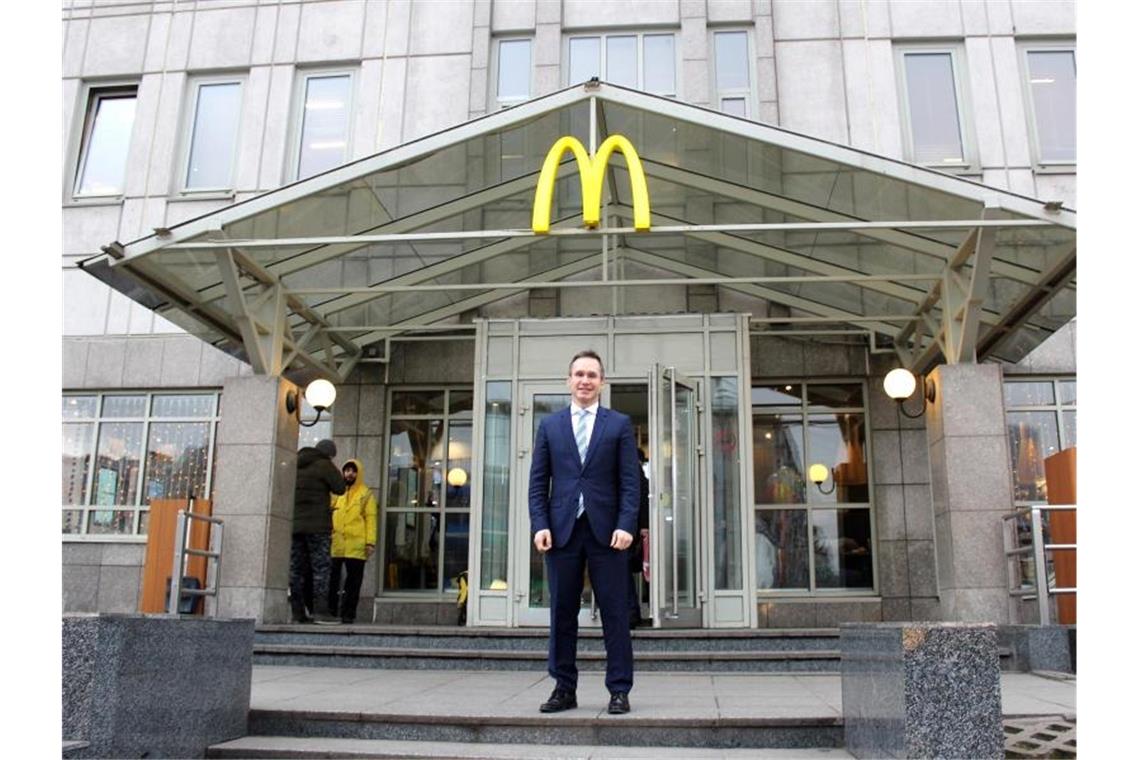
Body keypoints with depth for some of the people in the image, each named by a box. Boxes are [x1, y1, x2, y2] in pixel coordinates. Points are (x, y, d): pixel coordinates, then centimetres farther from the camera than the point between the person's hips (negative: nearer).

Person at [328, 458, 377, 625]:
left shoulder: (366, 494, 6)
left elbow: (371, 518, 0)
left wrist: (370, 542, -10)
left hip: (356, 546, -2)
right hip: (335, 544, 3)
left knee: (353, 582, 1)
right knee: (332, 580, 4)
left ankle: (348, 614, 7)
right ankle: (330, 612, 12)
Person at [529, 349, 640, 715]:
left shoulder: (620, 424, 7)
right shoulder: (549, 425, 12)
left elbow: (629, 481, 2)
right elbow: (538, 482, 8)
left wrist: (625, 525, -10)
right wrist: (540, 525, -4)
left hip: (606, 531, -1)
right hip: (562, 530, 2)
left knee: (615, 613, 2)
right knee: (562, 613, 6)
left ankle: (619, 691, 11)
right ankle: (564, 688, 16)